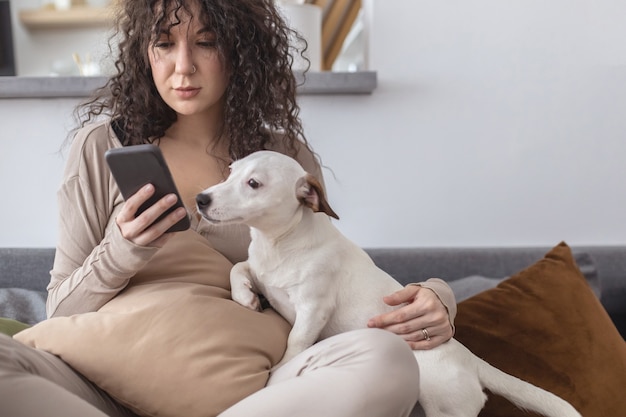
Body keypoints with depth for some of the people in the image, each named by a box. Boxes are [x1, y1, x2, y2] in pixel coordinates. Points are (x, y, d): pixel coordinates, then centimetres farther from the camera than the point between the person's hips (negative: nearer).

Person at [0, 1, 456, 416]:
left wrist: (430, 299, -3)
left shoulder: (289, 158, 10)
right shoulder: (102, 147, 7)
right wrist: (119, 255, -13)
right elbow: (61, 310, 9)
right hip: (105, 372, 0)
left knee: (387, 361, -28)